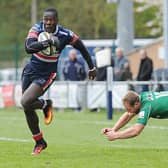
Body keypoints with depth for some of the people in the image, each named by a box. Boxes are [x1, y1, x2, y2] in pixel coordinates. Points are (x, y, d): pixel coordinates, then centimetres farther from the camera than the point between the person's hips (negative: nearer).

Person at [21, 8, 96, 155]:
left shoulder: (65, 35, -16)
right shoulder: (37, 28, -14)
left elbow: (81, 47, 2)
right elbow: (29, 48, -31)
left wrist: (91, 67, 11)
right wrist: (48, 42, -42)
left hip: (46, 75, -3)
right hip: (31, 70, 3)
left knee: (25, 102, -24)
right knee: (27, 109, 9)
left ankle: (45, 105, 8)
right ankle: (39, 142, 27)